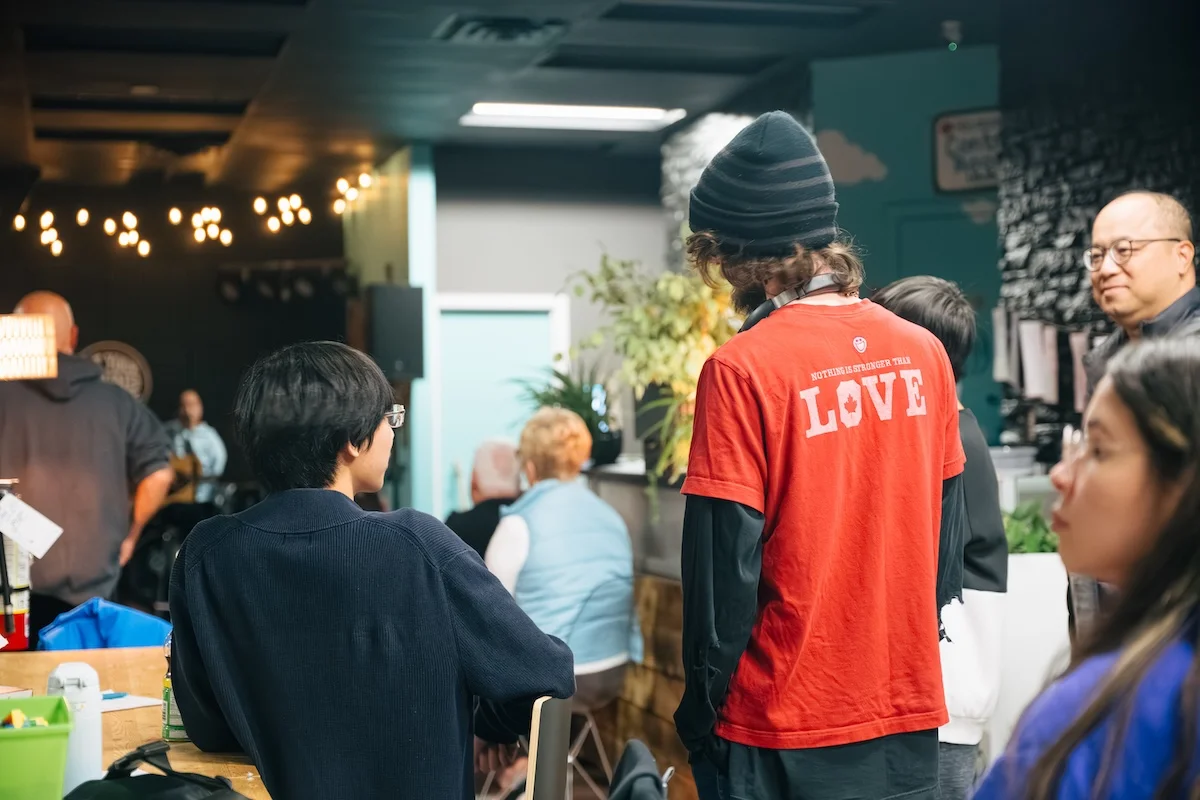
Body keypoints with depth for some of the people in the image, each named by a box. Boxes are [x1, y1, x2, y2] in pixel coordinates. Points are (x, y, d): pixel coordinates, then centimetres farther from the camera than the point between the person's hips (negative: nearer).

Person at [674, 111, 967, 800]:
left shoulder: (741, 370, -15)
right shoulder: (923, 352, 1)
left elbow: (724, 557, -14)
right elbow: (947, 527, 8)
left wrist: (701, 710, -2)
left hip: (783, 730, -5)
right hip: (910, 716, 5)